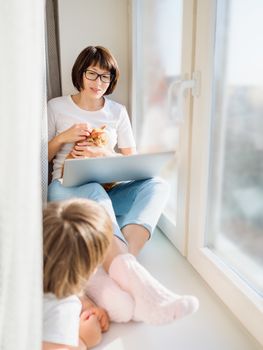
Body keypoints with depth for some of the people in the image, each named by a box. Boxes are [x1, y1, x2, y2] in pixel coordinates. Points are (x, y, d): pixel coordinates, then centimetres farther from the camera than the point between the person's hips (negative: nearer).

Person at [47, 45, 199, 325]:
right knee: (94, 192, -39)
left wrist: (106, 154, -10)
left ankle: (105, 275, -49)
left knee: (157, 185, -28)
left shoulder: (117, 112, 16)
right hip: (67, 189, -2)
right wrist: (63, 138, -6)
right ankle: (132, 276, -61)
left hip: (109, 191, 3)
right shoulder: (56, 107, 11)